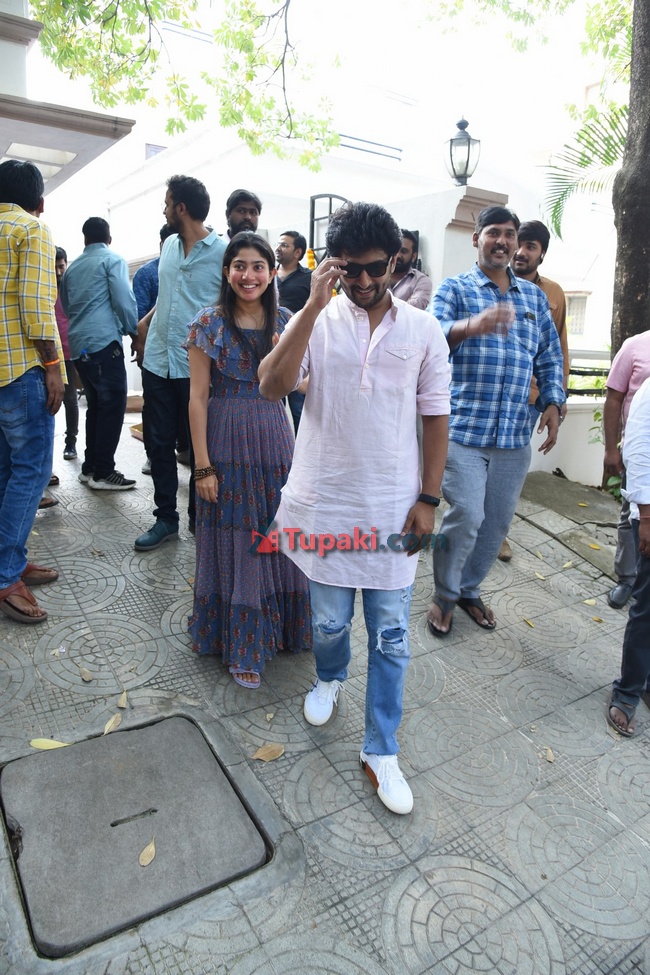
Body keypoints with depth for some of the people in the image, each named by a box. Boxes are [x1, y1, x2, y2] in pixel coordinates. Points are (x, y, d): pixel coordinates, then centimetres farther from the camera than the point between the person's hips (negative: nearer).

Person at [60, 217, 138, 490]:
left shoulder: (72, 267, 20)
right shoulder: (112, 260, 0)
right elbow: (123, 299, -10)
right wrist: (133, 331, 3)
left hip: (78, 345, 7)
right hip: (103, 341, -7)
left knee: (96, 405, 14)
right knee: (113, 405, -5)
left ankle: (90, 467, 15)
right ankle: (103, 472, -6)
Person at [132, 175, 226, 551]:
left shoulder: (223, 252, -7)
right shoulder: (169, 245, 13)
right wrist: (146, 322, 13)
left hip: (197, 366, -6)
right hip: (158, 360, 6)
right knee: (160, 443, 8)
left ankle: (199, 517, 22)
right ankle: (165, 518, 20)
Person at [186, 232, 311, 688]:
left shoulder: (285, 320, 5)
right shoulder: (209, 323, -5)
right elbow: (198, 397, -7)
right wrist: (203, 465, -11)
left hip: (275, 435, 3)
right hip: (228, 439, -3)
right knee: (235, 539, 6)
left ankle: (281, 624, 33)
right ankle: (241, 646, 22)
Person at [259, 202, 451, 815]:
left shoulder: (422, 330, 1)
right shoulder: (315, 320, -2)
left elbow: (434, 417, 4)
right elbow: (272, 386, -18)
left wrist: (428, 499, -1)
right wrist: (314, 304, -21)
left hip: (393, 508, 1)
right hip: (324, 502, 0)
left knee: (390, 636, 9)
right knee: (329, 619, 16)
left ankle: (380, 752, 27)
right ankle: (329, 678, 51)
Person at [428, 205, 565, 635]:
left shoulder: (535, 296, 16)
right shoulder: (455, 288, 1)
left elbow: (550, 356, 19)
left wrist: (553, 402, 5)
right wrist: (472, 326, -38)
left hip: (516, 434, 5)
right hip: (464, 428, -5)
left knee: (498, 521, 11)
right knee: (465, 517, -7)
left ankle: (470, 589, 32)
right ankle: (444, 596, 17)